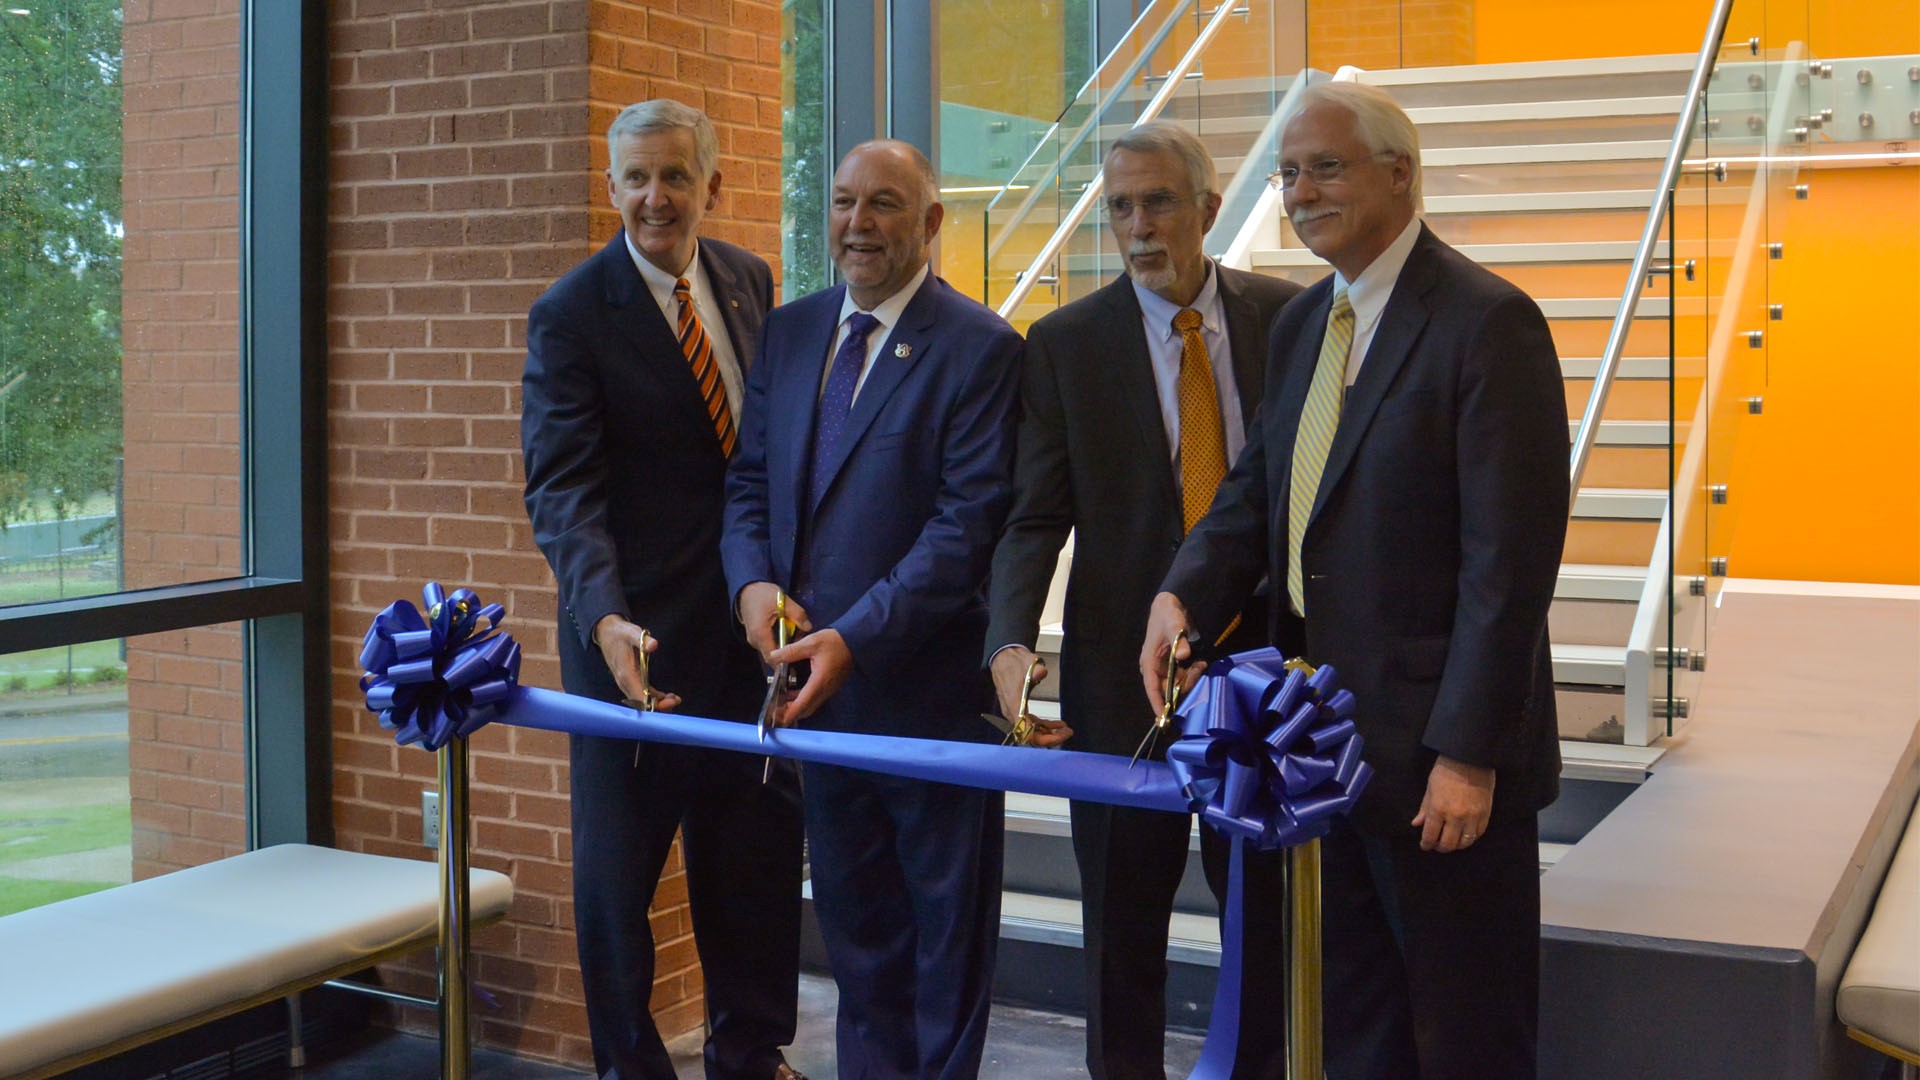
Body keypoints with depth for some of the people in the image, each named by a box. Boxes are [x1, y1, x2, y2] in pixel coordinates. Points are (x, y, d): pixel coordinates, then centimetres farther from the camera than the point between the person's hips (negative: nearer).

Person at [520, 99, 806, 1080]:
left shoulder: (748, 280, 5)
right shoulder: (570, 315, -12)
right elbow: (560, 487, -20)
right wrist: (606, 617, -35)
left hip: (751, 614, 5)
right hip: (635, 629, -5)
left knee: (757, 851, 15)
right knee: (616, 863, 7)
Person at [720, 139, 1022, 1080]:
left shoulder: (980, 348, -12)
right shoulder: (788, 333, 8)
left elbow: (967, 524, -18)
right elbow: (749, 480, 11)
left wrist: (856, 638, -25)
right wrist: (752, 581, -9)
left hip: (929, 685, -5)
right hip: (816, 683, 6)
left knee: (947, 925, 11)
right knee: (854, 924, 18)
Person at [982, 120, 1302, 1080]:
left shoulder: (1288, 318, 1)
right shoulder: (1065, 343, -3)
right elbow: (1035, 516, -7)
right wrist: (1011, 642, -23)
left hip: (1264, 659, 1)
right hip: (1124, 668, -1)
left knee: (1266, 909, 13)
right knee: (1122, 919, 11)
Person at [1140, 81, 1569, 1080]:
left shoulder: (1488, 323, -14)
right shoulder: (1301, 324, 11)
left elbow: (1510, 558, -18)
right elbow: (1256, 489, 13)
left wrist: (1470, 754, -20)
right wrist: (1183, 593, -8)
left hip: (1438, 751, -7)